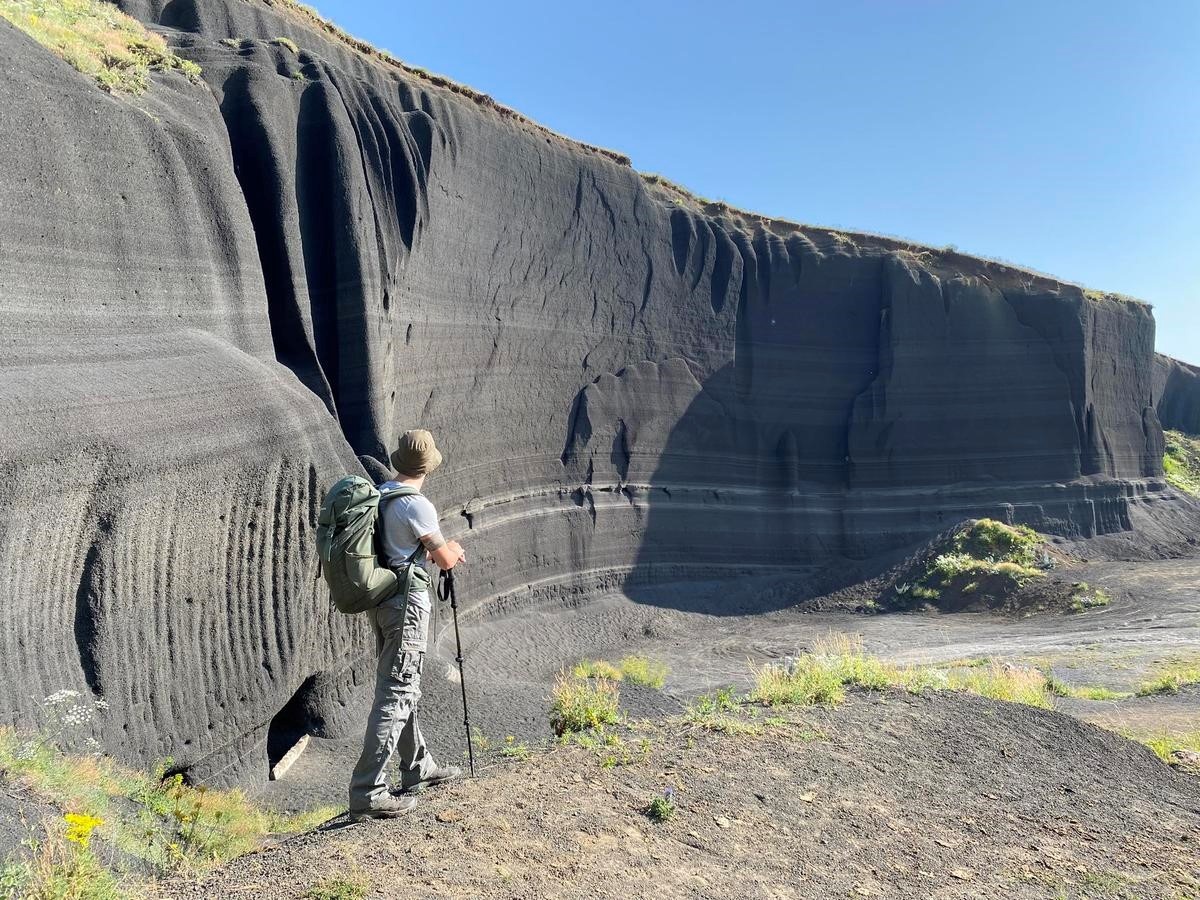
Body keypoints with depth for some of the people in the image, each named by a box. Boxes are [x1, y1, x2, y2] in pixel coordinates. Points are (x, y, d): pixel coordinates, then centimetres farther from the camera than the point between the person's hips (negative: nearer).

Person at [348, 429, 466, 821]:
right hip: (406, 602, -9)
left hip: (379, 600, 9)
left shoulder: (379, 494, 7)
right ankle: (367, 793, -4)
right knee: (397, 694, -5)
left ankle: (419, 767, 34)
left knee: (400, 687, 18)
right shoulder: (417, 506, -19)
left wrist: (435, 550, 29)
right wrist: (454, 549, 9)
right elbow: (445, 559, -13)